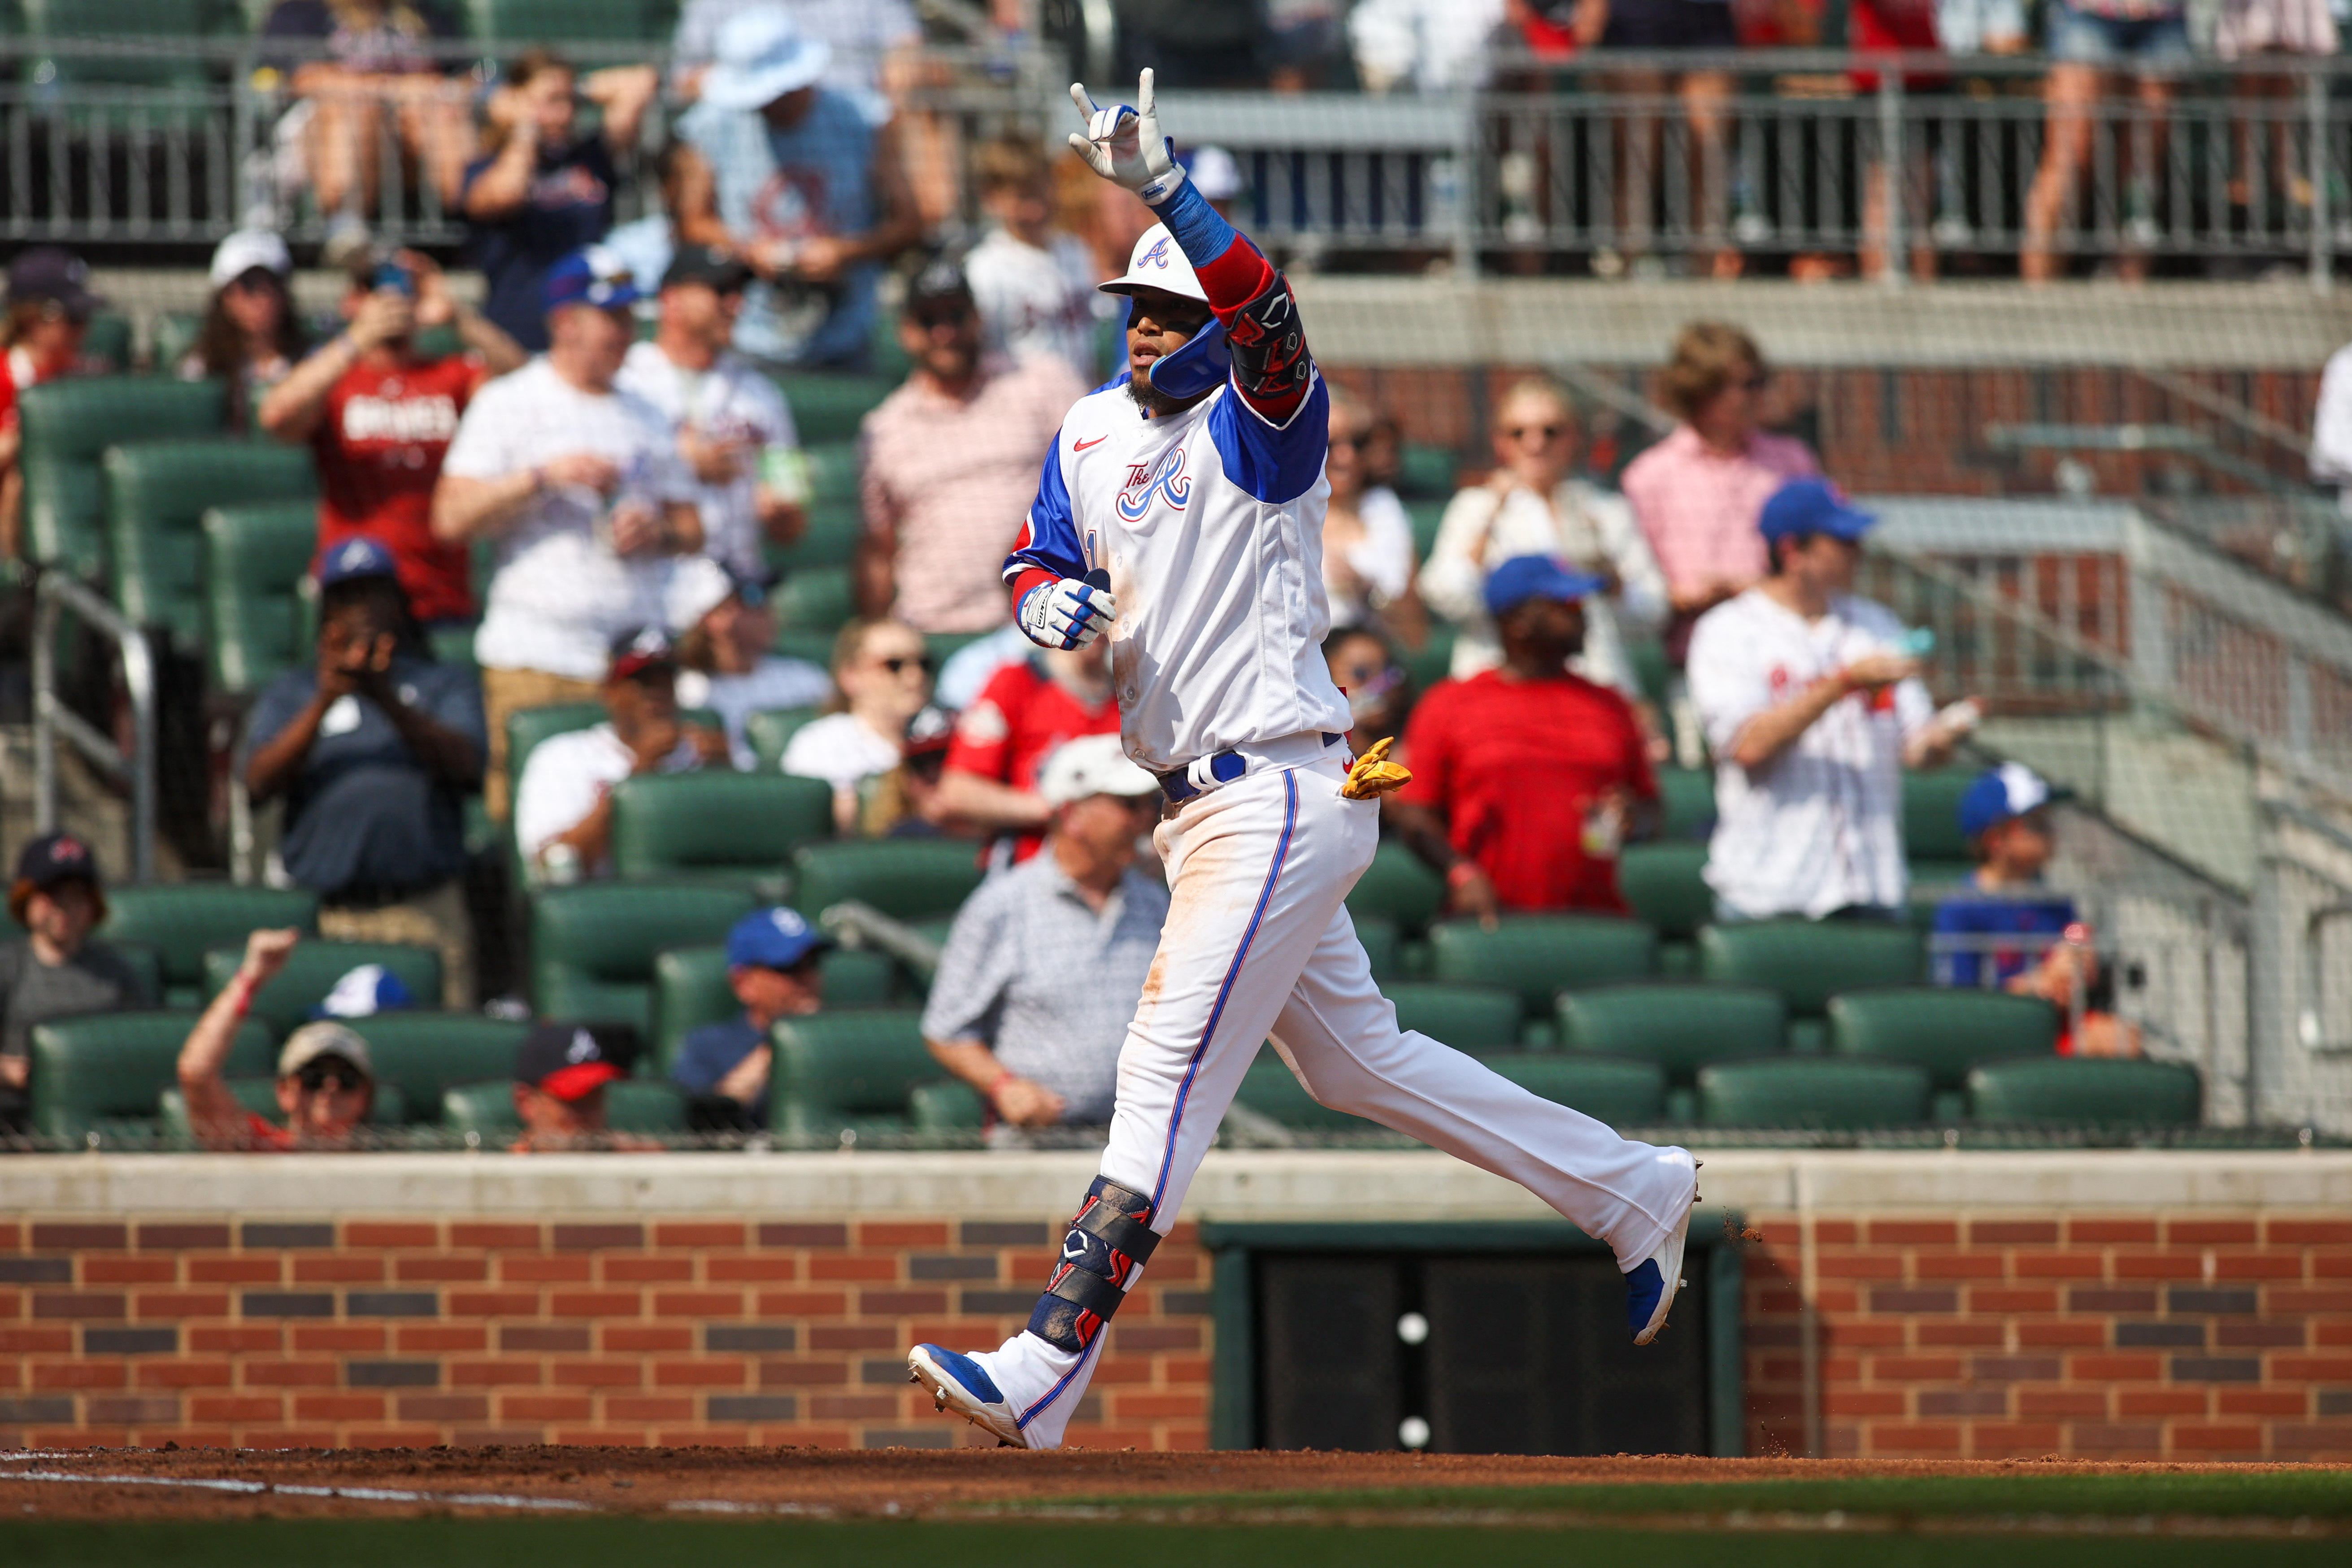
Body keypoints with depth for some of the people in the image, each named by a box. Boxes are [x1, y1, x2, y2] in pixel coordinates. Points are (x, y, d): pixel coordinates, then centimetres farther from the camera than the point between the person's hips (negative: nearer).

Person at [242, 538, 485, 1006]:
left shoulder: (446, 683, 19)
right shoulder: (290, 694, 21)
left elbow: (465, 765, -2)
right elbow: (260, 782, 3)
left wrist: (386, 699, -17)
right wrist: (323, 704, -11)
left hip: (427, 910, 0)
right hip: (325, 911, 0)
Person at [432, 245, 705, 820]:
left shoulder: (646, 418, 21)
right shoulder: (507, 405, 6)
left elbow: (692, 532, 22)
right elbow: (451, 520, -3)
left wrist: (658, 532, -1)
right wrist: (544, 477, -12)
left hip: (638, 661, 4)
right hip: (535, 663, -4)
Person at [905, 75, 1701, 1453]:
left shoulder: (1261, 427, -12)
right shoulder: (1093, 433, 13)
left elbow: (1266, 317, -32)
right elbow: (1040, 562, 18)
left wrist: (1164, 188, -45)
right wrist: (1049, 602, -8)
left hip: (1282, 800, -10)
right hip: (1205, 808, 10)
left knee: (1169, 1078, -13)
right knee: (1360, 1059, 19)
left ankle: (1046, 1376, -16)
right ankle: (1632, 1192, 32)